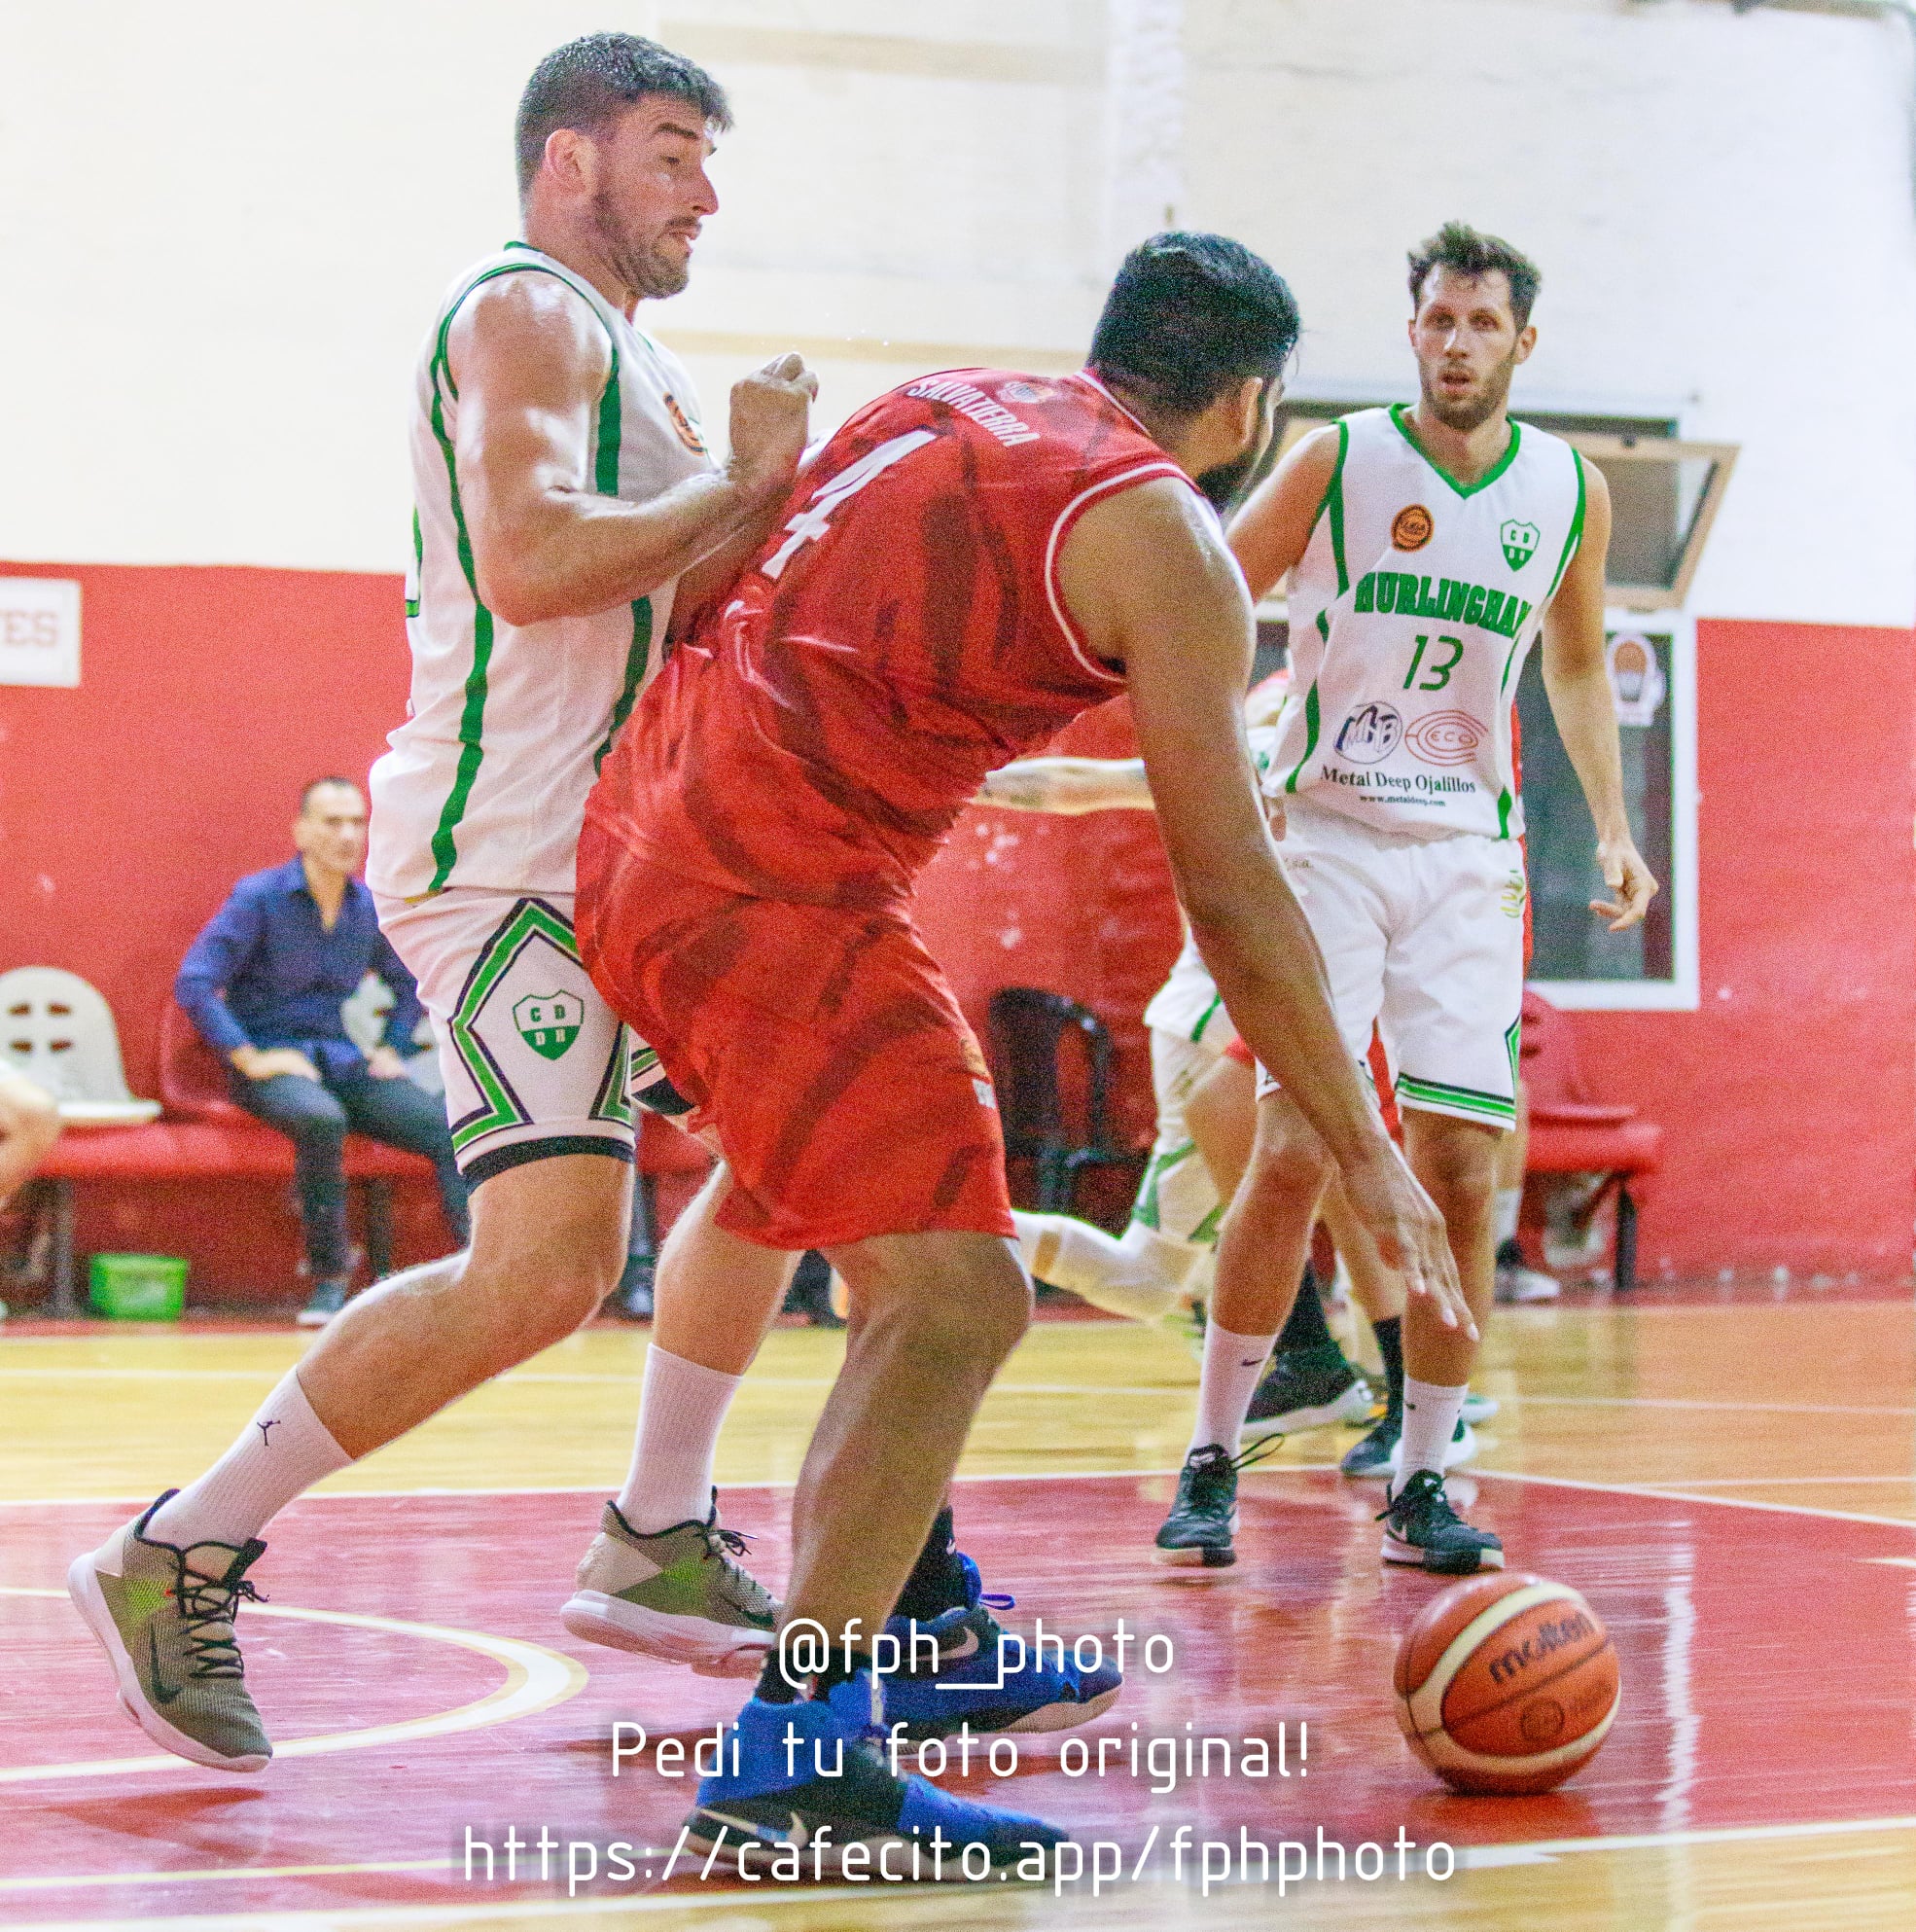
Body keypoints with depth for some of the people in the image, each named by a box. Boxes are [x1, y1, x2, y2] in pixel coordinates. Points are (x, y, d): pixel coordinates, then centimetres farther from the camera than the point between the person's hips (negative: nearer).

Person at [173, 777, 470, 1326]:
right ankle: (329, 1281, -27)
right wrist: (249, 1058, -18)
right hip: (272, 1062, -5)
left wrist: (393, 1049, 13)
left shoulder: (370, 907, 9)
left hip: (341, 1062, 5)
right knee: (322, 1118, -39)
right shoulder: (259, 897, -7)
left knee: (450, 1127, -18)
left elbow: (411, 981, 28)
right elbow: (193, 983, -13)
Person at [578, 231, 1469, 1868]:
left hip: (642, 839, 10)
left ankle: (911, 1630, 36)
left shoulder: (950, 406, 19)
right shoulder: (1161, 537, -5)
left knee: (911, 1263, 26)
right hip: (774, 888, -10)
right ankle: (790, 1757, -20)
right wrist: (1366, 1158, -1)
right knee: (959, 1298, -12)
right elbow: (1231, 891, -6)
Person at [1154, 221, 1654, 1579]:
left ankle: (1421, 1484, 7)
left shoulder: (1570, 493, 6)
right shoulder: (1338, 463, -4)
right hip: (1324, 839, -3)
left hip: (1469, 857, 3)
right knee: (1295, 1152, -13)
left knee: (1461, 1171, -3)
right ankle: (1211, 1463, 0)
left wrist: (1613, 827, 11)